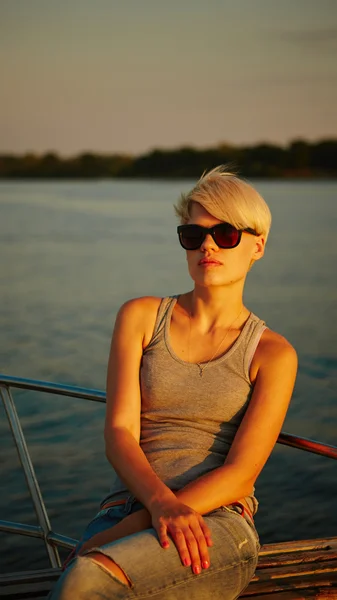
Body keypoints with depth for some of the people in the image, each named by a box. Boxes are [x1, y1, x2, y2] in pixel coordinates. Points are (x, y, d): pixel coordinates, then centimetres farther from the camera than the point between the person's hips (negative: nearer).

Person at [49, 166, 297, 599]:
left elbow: (240, 474, -4)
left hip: (219, 522, -2)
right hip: (127, 506, 2)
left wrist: (127, 531, -15)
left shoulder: (272, 353, 7)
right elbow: (119, 432, 2)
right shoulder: (140, 317, 14)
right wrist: (163, 503, -19)